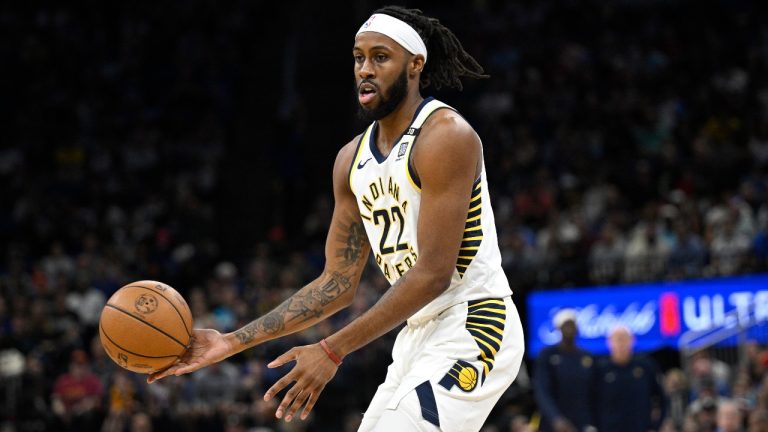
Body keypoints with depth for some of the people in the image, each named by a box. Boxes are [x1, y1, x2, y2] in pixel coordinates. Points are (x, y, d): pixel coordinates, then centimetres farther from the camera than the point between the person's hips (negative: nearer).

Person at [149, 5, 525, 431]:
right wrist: (232, 343, 3)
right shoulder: (352, 160, 9)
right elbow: (338, 283, 11)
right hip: (419, 334, 9)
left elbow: (433, 272, -21)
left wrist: (332, 350, -23)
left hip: (471, 331, -9)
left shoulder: (445, 136, -16)